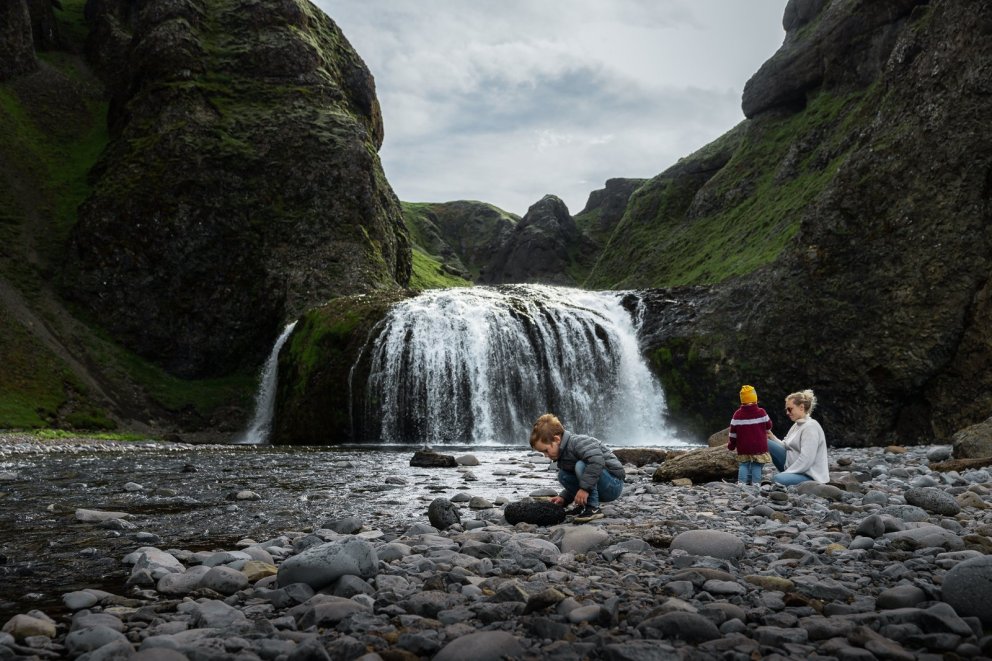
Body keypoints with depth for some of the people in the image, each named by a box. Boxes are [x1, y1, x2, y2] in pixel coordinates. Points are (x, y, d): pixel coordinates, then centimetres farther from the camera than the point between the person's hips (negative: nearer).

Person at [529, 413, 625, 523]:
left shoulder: (577, 442, -20)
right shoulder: (564, 454, 10)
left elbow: (597, 460, -37)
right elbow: (577, 481, 18)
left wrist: (585, 487, -35)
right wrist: (563, 498, 4)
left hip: (614, 485, -9)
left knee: (581, 466, -29)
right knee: (563, 475, 2)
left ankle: (593, 509, -19)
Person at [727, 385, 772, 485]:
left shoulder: (737, 414, -3)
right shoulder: (761, 412, -7)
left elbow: (733, 431, 1)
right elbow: (768, 426, 7)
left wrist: (731, 444, 13)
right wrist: (766, 432, 30)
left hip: (743, 448, 1)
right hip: (759, 447, -1)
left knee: (744, 465, 10)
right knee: (757, 466, 5)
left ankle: (742, 482, 0)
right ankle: (756, 483, 2)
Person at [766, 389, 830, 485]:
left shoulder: (811, 427, -15)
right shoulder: (797, 425, 15)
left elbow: (806, 460, -22)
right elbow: (787, 447, 12)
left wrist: (786, 473, -18)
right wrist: (772, 437, -3)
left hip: (810, 476, -9)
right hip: (797, 468, 9)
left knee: (778, 479, -36)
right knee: (767, 444, -2)